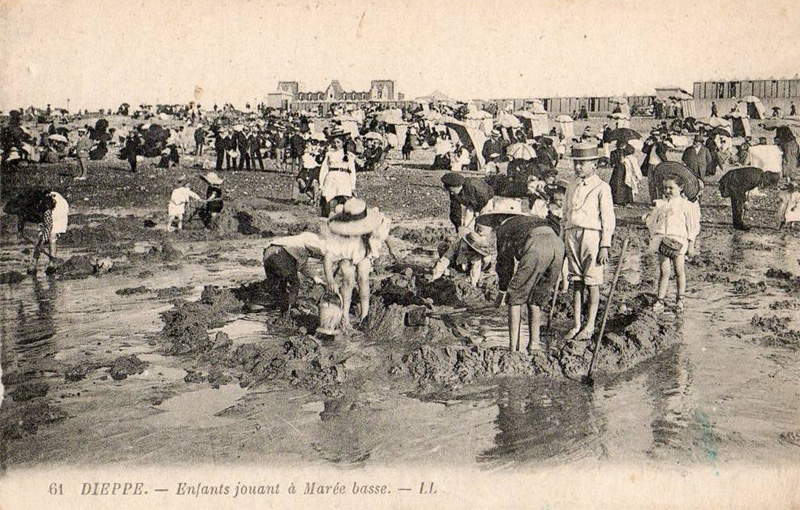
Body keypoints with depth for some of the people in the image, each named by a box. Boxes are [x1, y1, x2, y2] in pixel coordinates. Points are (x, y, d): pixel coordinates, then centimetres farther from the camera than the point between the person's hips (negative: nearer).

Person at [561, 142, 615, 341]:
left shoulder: (601, 187, -3)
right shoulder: (572, 186, 15)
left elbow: (608, 219, -5)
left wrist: (605, 246, -9)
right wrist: (563, 239, 16)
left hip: (591, 235, -5)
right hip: (572, 234, 5)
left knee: (592, 283, -1)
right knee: (576, 282, 8)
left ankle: (590, 326, 8)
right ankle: (576, 325, 13)